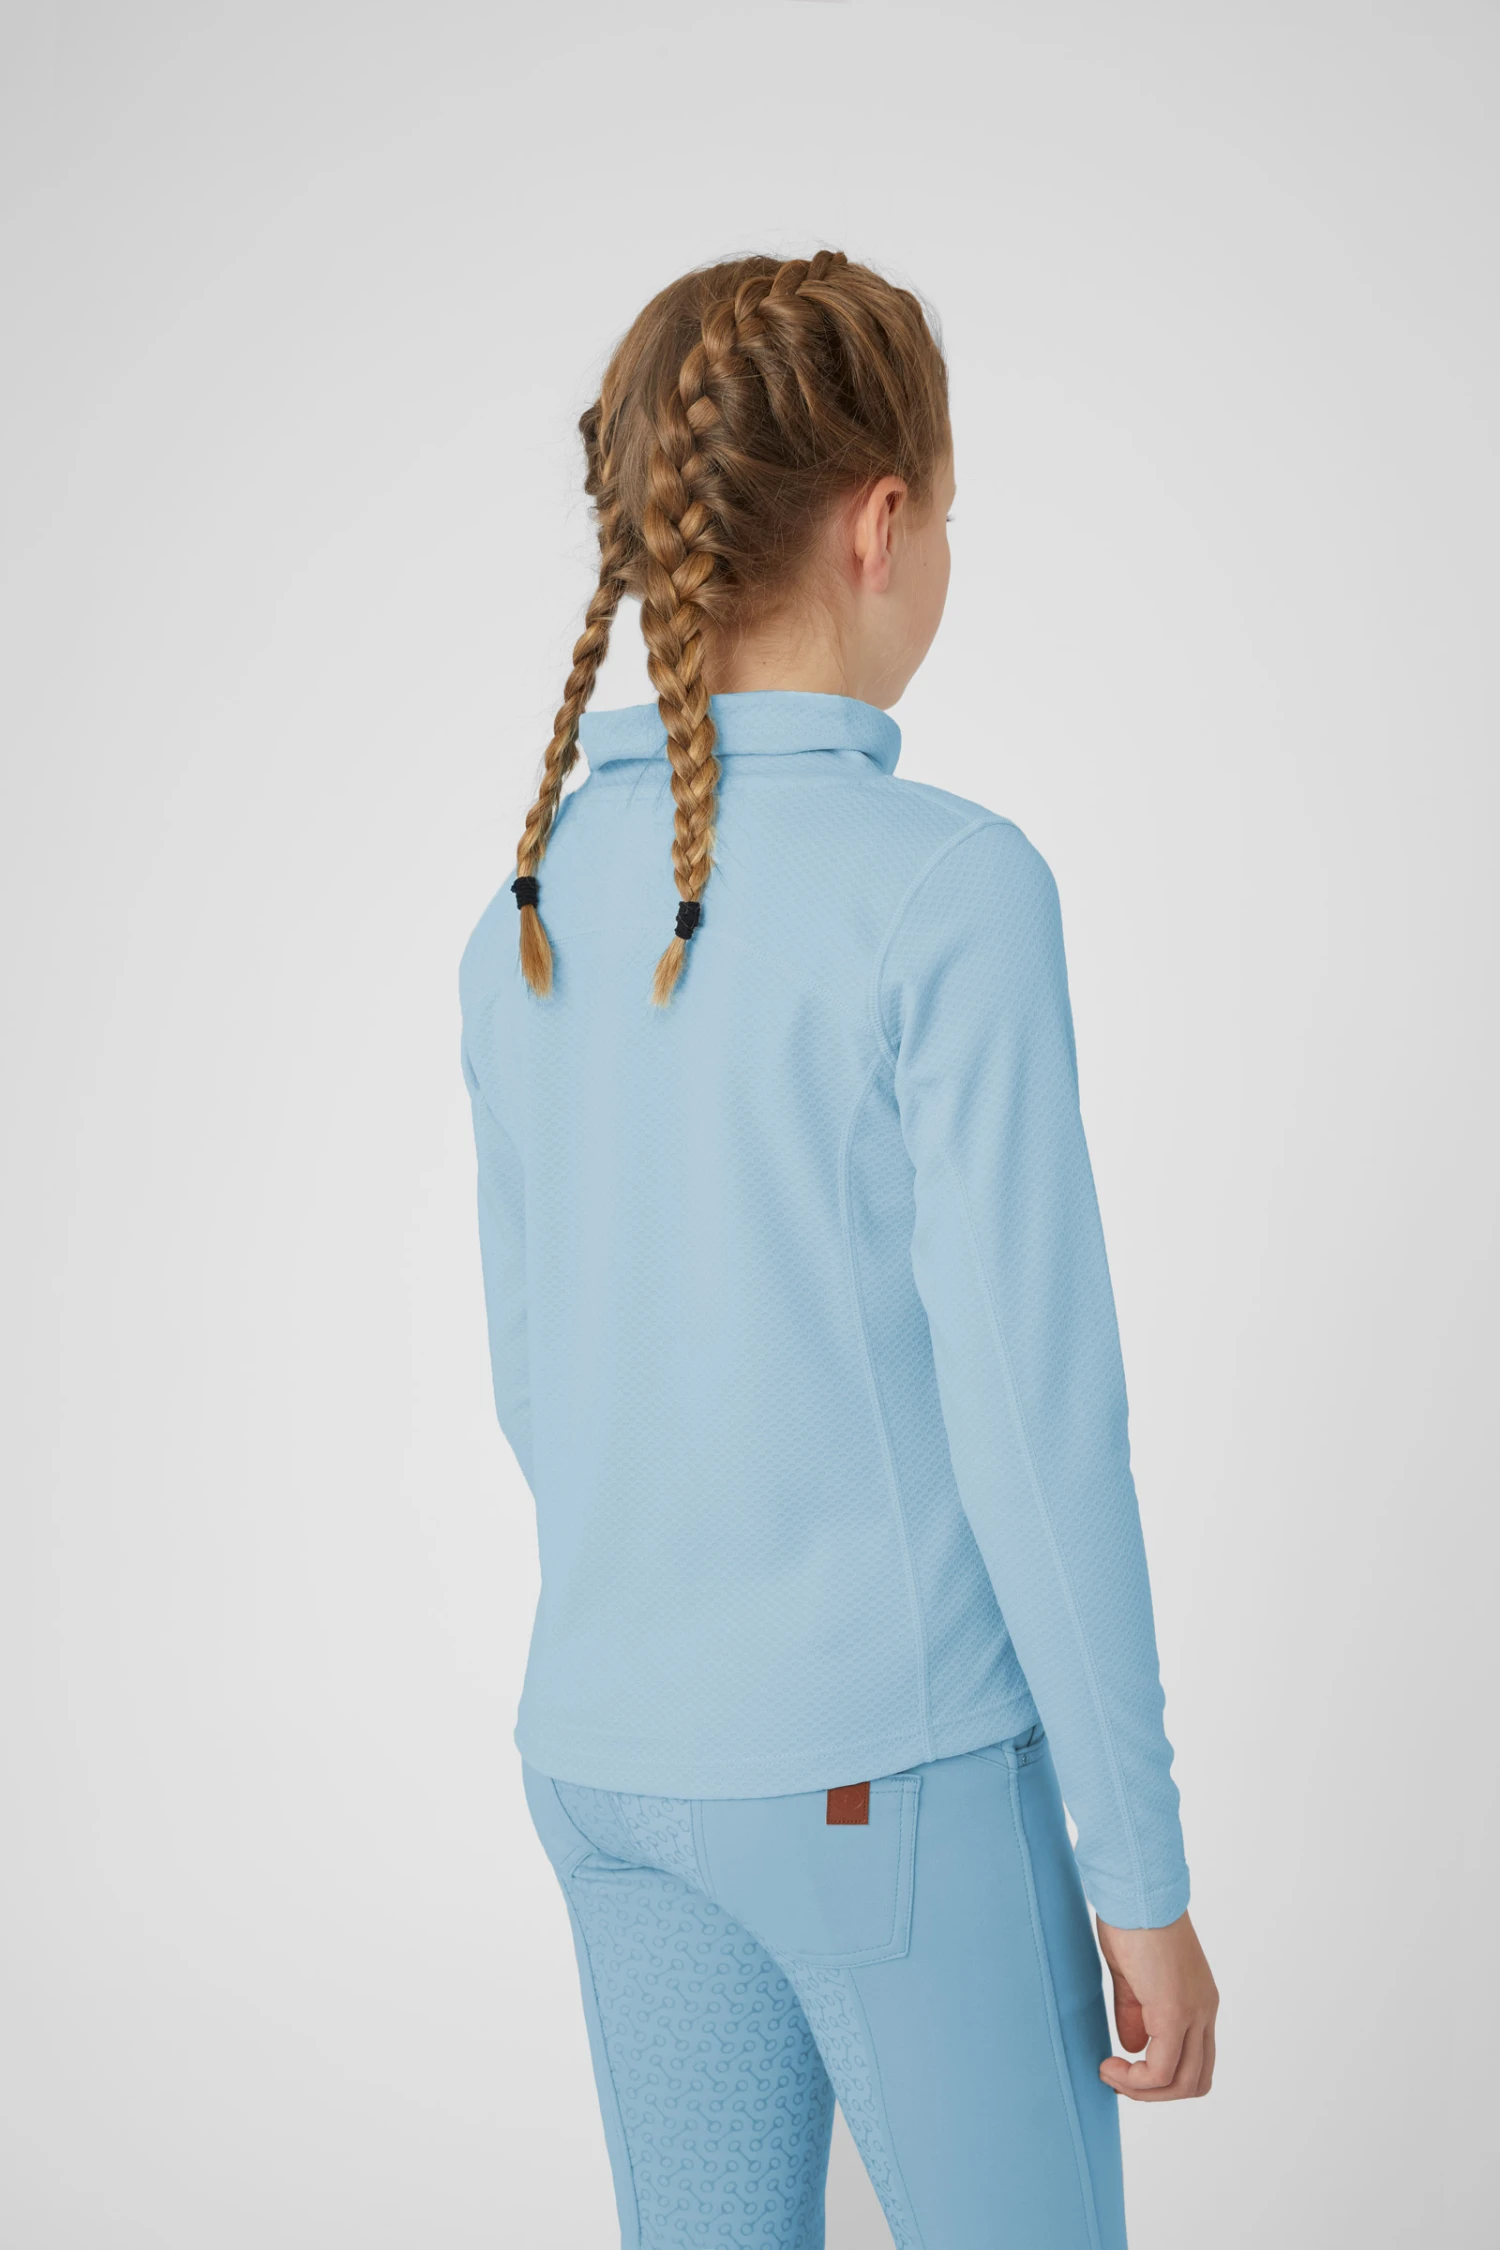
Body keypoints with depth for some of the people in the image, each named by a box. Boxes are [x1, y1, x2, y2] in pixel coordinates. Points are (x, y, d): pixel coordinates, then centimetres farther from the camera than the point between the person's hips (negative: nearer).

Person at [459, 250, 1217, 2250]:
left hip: (612, 1759, 6)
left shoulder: (531, 920, 2)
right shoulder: (947, 895, -18)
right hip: (899, 1775, -6)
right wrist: (1146, 1870, -9)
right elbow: (1034, 1412, -18)